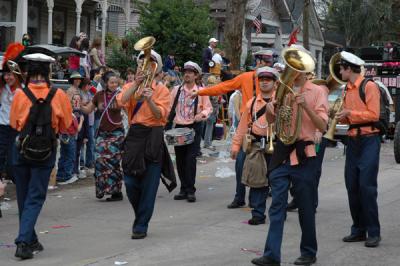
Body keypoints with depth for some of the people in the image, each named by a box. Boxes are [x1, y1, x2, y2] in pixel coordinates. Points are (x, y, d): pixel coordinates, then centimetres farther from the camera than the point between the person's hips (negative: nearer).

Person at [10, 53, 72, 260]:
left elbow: (14, 123, 3)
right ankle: (23, 242, -11)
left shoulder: (20, 94, -9)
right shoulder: (58, 95, -9)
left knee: (23, 197, 15)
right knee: (35, 198, 3)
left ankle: (31, 241, 25)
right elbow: (67, 125, 1)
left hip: (21, 149, 1)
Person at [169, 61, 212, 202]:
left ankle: (190, 190, -5)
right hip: (179, 127, 3)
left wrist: (202, 114, -16)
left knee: (190, 159, -10)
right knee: (180, 159, 6)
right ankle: (183, 189, 17)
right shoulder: (176, 90, 6)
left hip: (194, 128, -3)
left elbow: (208, 108, 3)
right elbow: (170, 107, 11)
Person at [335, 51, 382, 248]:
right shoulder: (347, 90, 15)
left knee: (367, 185, -10)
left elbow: (374, 114, -15)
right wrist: (340, 115, 1)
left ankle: (374, 232, -3)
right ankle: (358, 230, 15)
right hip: (353, 140, 8)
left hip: (369, 140, -8)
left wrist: (350, 113, -15)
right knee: (352, 186, 6)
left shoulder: (369, 87, -8)